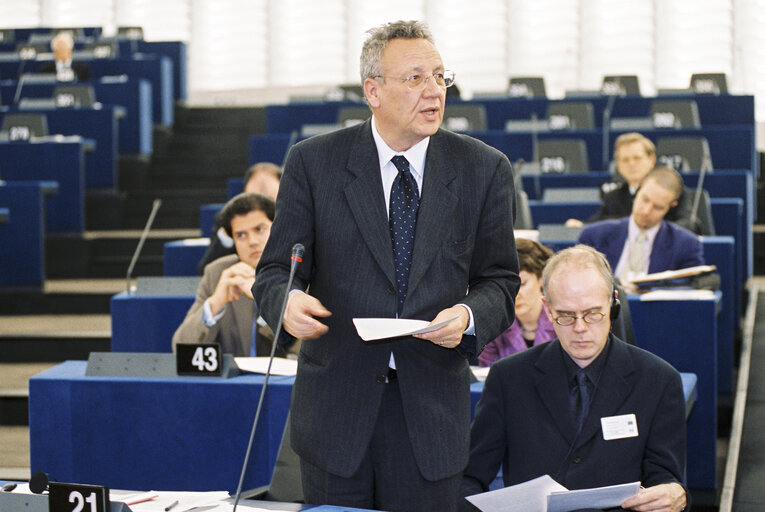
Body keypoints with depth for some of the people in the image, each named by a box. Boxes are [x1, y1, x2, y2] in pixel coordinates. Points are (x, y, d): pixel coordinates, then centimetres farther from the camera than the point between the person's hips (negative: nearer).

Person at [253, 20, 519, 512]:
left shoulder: (485, 170, 2)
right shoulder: (314, 162, -1)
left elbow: (499, 280, 6)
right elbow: (275, 269, 1)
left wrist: (470, 316, -17)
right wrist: (288, 300, -22)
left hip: (432, 412, 1)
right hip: (335, 404, -1)